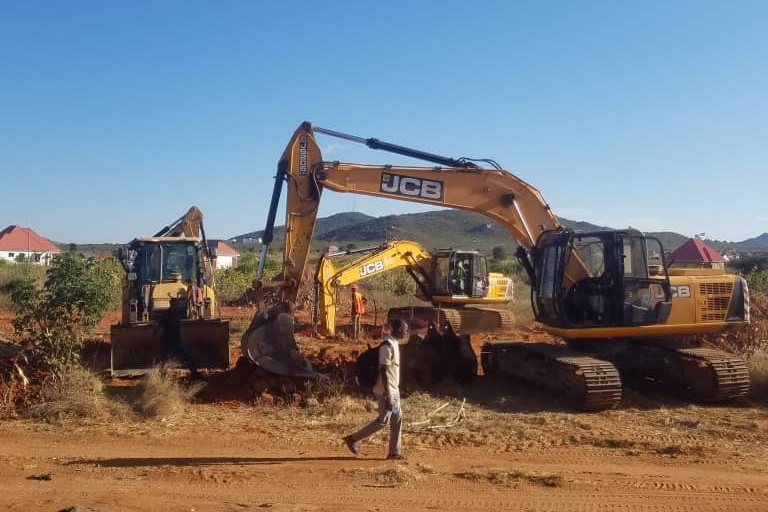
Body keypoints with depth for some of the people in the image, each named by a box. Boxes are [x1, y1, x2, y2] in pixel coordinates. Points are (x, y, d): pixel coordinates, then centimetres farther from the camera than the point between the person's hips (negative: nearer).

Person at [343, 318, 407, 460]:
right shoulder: (387, 346, -20)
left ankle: (395, 452, 14)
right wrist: (387, 396, -24)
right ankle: (352, 439, 5)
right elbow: (383, 372, -23)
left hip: (394, 389, 10)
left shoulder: (394, 344, 11)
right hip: (386, 391, -10)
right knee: (383, 420, -4)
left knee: (397, 419, 9)